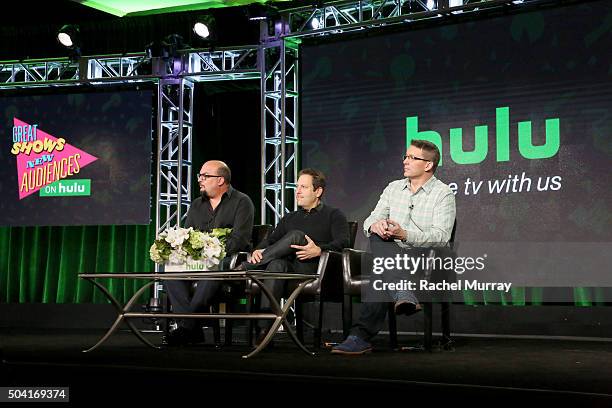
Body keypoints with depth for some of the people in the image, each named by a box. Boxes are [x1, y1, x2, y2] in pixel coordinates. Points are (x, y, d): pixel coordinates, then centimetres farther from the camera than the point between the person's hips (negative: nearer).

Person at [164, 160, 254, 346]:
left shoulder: (241, 202, 1)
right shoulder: (197, 205, 22)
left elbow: (239, 240, -11)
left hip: (230, 260, -6)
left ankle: (186, 327, -34)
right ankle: (193, 329, -29)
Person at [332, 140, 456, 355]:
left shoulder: (443, 194, 2)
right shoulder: (393, 188, 20)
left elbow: (440, 236, -12)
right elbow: (369, 221, 13)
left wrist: (405, 235, -26)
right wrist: (375, 225, -13)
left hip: (425, 255, -4)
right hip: (389, 255, 5)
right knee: (377, 238, -31)